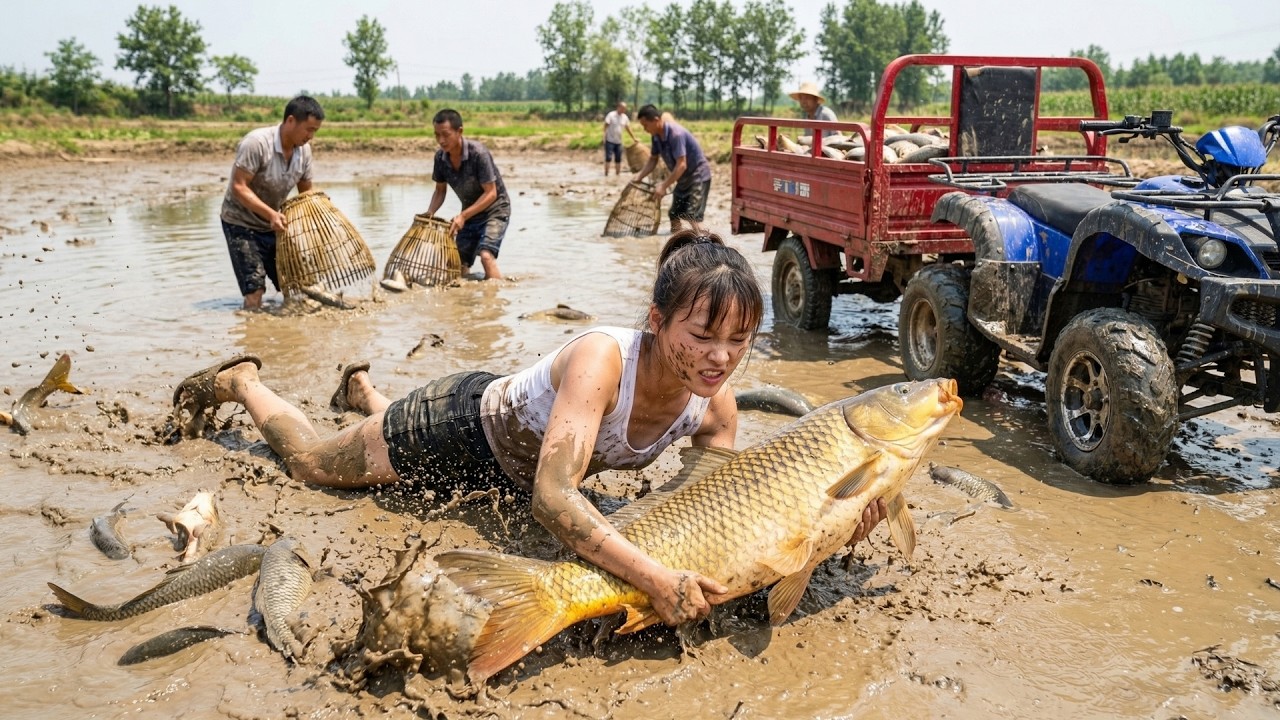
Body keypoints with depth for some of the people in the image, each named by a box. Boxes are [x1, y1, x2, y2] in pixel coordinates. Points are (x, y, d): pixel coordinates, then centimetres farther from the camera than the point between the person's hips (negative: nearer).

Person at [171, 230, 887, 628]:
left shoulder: (715, 406, -25)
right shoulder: (602, 357, -44)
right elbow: (554, 497, -51)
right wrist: (654, 575, -60)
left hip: (512, 472, 6)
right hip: (467, 422, -6)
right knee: (312, 460, 20)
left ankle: (362, 387, 64)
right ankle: (239, 380, 45)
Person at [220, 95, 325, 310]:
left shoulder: (304, 150, -5)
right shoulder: (256, 143, -25)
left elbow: (306, 192, 7)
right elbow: (239, 187, -26)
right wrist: (270, 213, -37)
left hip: (273, 224, 7)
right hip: (241, 223, -6)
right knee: (255, 289, -14)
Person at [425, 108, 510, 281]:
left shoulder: (478, 153, -26)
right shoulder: (440, 157, -8)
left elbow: (490, 193, -23)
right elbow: (440, 191, 7)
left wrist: (463, 216, -27)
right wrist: (429, 214, -10)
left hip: (495, 210, -7)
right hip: (469, 213, 7)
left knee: (486, 255, -27)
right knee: (459, 264, 6)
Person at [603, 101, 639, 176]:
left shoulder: (625, 117, 5)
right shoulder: (611, 115, -10)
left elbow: (628, 129, 13)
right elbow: (606, 126, -10)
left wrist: (634, 138, 13)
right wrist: (604, 138, -16)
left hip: (619, 142, 5)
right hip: (610, 141, -5)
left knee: (618, 159, 8)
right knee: (608, 158, -9)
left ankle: (617, 174, 15)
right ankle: (606, 174, -6)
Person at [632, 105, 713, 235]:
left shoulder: (675, 133, -28)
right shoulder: (657, 136, -2)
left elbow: (681, 165, -31)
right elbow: (653, 160, 10)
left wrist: (663, 186, -29)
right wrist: (639, 176, -3)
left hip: (698, 176, -9)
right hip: (683, 178, 9)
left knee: (693, 217, -21)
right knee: (674, 215, 11)